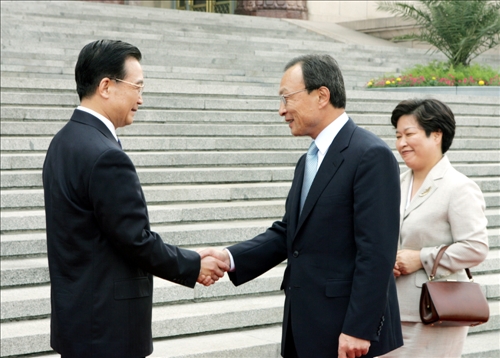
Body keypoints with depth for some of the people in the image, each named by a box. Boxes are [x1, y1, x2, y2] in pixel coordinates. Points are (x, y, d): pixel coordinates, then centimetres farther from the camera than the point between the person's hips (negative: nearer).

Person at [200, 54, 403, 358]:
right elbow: (288, 232, 13)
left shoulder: (371, 155, -13)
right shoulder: (308, 161, 16)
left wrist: (358, 330, -21)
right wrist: (231, 257, -2)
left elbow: (376, 251, -19)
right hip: (307, 332, 9)